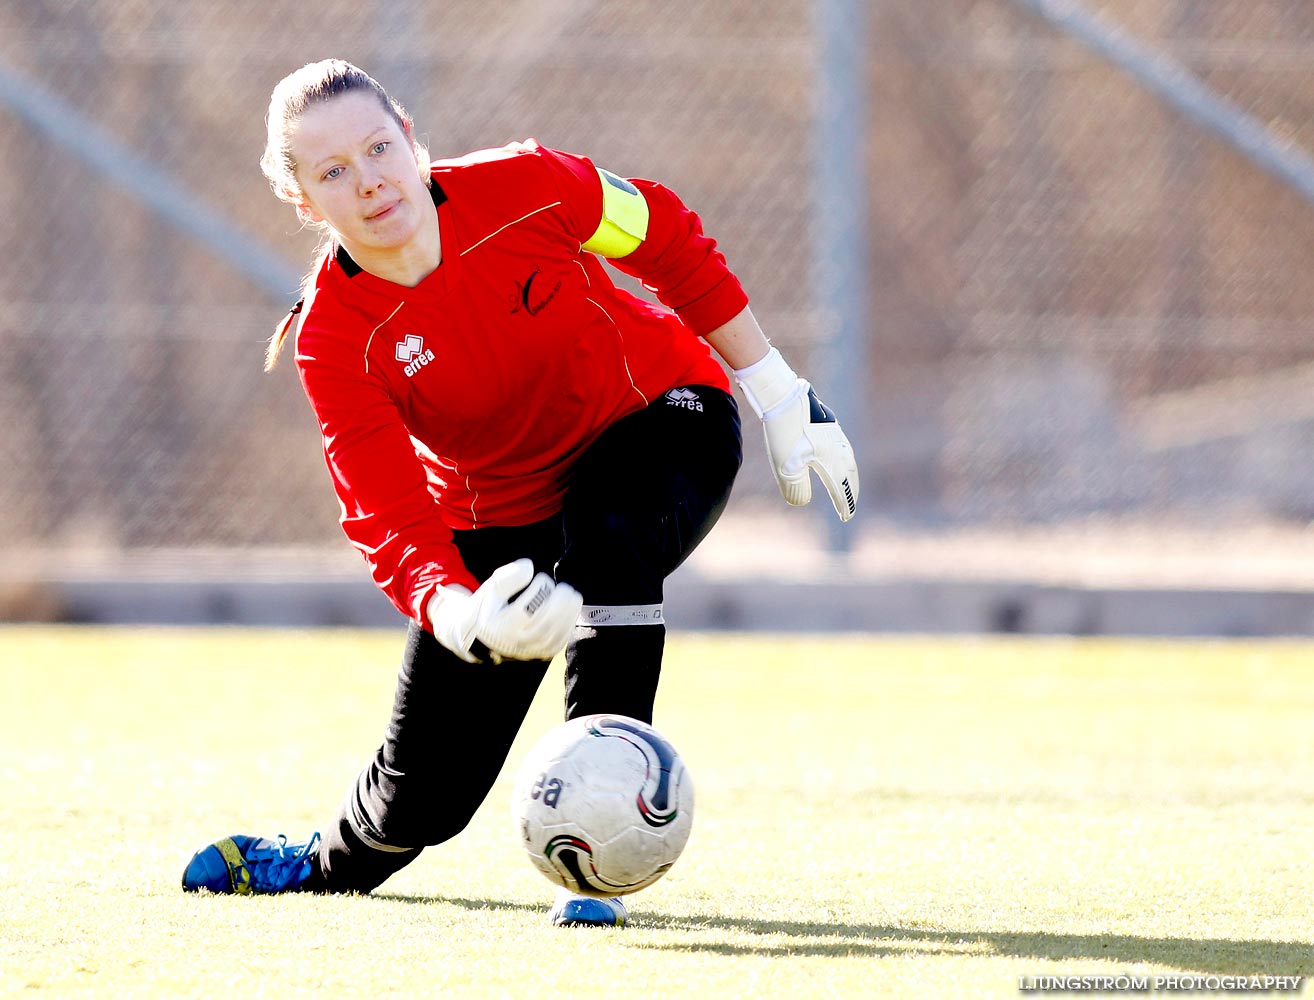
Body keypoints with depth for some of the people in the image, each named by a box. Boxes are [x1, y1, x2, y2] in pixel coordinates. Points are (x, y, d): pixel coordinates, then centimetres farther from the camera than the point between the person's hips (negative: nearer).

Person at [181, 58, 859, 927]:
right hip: (497, 512, 1)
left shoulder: (521, 188, -27)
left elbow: (671, 244, -8)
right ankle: (324, 867, 42)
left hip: (665, 415, -1)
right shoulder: (333, 338, -26)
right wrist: (465, 620, -53)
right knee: (425, 789, 2)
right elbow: (393, 530, -31)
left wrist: (784, 400, -5)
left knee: (605, 539, -39)